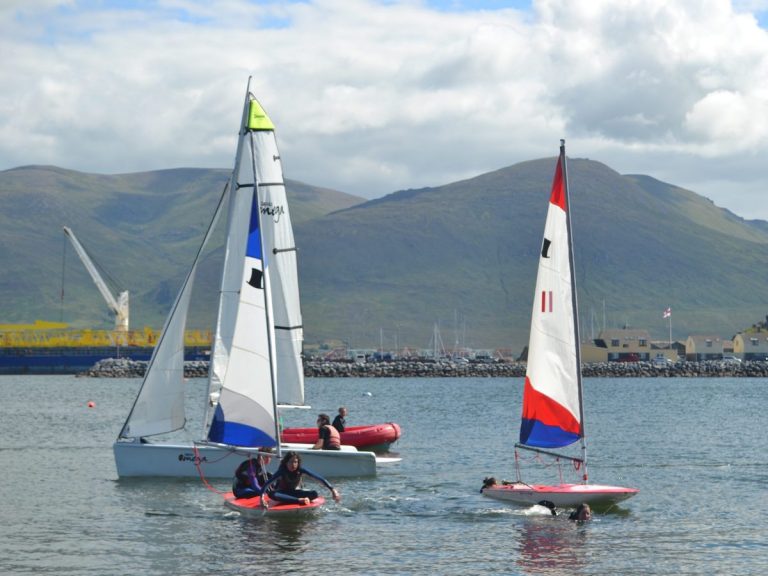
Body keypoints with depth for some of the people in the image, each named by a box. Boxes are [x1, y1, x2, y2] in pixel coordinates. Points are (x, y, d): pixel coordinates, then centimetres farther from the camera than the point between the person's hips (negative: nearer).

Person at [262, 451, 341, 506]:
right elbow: (268, 483, -32)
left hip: (295, 492, 2)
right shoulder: (282, 471, -22)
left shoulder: (300, 469, -18)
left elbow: (319, 478, -22)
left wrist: (332, 489, -29)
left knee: (314, 494, -24)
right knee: (272, 494, -39)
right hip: (283, 493, -2)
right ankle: (300, 500, -42)